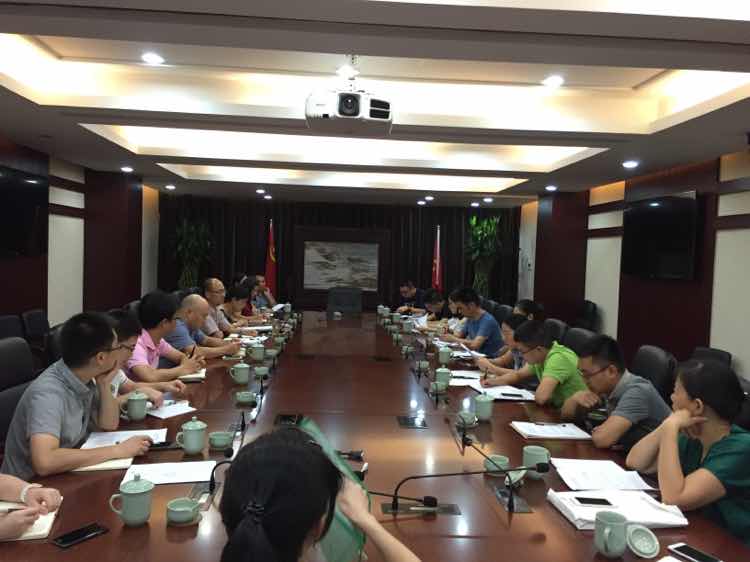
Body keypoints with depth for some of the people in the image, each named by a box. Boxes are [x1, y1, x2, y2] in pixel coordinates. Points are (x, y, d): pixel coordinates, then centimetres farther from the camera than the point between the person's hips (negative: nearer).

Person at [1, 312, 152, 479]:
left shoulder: (83, 378, -5)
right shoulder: (48, 393, -27)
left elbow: (109, 424, 6)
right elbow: (44, 462, -38)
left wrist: (104, 385, -11)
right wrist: (117, 451, -32)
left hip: (65, 478, 7)